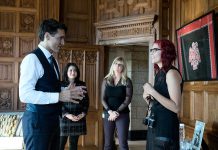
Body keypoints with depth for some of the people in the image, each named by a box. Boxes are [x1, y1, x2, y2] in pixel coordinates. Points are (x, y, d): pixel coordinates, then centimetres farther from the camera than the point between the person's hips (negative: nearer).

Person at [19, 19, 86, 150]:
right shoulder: (32, 59, -15)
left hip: (52, 120, 9)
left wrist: (69, 91, 4)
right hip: (37, 121, -9)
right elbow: (25, 94, -23)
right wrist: (59, 96, -24)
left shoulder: (52, 60, 13)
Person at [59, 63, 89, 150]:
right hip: (64, 118, -3)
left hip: (78, 118, 3)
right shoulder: (61, 85, -1)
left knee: (74, 143, 9)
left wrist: (83, 113, -5)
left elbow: (86, 100, 10)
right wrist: (66, 114, -17)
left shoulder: (82, 85, 9)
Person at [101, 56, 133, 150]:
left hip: (122, 114, -2)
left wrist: (117, 112, -15)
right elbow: (103, 98, 3)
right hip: (108, 114, 2)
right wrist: (110, 111, -12)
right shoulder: (106, 80, 7)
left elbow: (128, 99, -6)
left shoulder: (127, 81, 1)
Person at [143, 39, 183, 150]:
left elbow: (176, 108, -22)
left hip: (166, 128, -8)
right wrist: (148, 99, 0)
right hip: (155, 126, 8)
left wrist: (152, 92, -21)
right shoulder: (160, 74, 11)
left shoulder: (171, 73, -13)